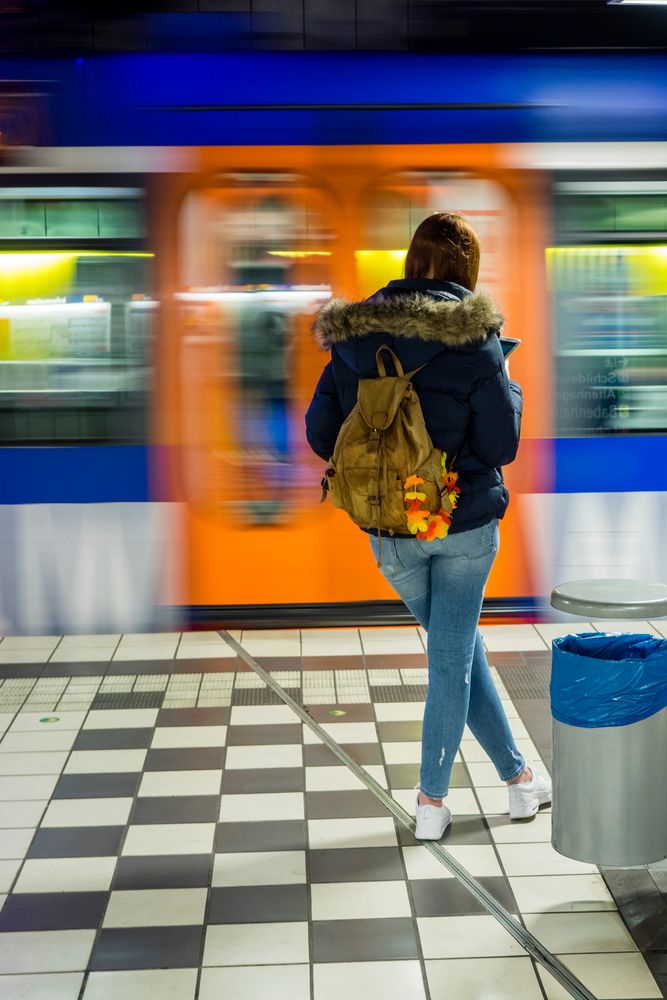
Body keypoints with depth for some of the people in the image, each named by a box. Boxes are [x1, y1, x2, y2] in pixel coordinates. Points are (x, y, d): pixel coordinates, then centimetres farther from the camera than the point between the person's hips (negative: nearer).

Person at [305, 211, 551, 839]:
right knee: (451, 659, 9)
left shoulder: (353, 338, -2)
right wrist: (510, 393, 6)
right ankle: (431, 800, 17)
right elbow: (501, 444, -12)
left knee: (460, 650, 18)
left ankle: (516, 776, 27)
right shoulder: (473, 339, -12)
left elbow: (321, 435, 0)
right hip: (465, 524, -3)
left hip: (390, 529, 3)